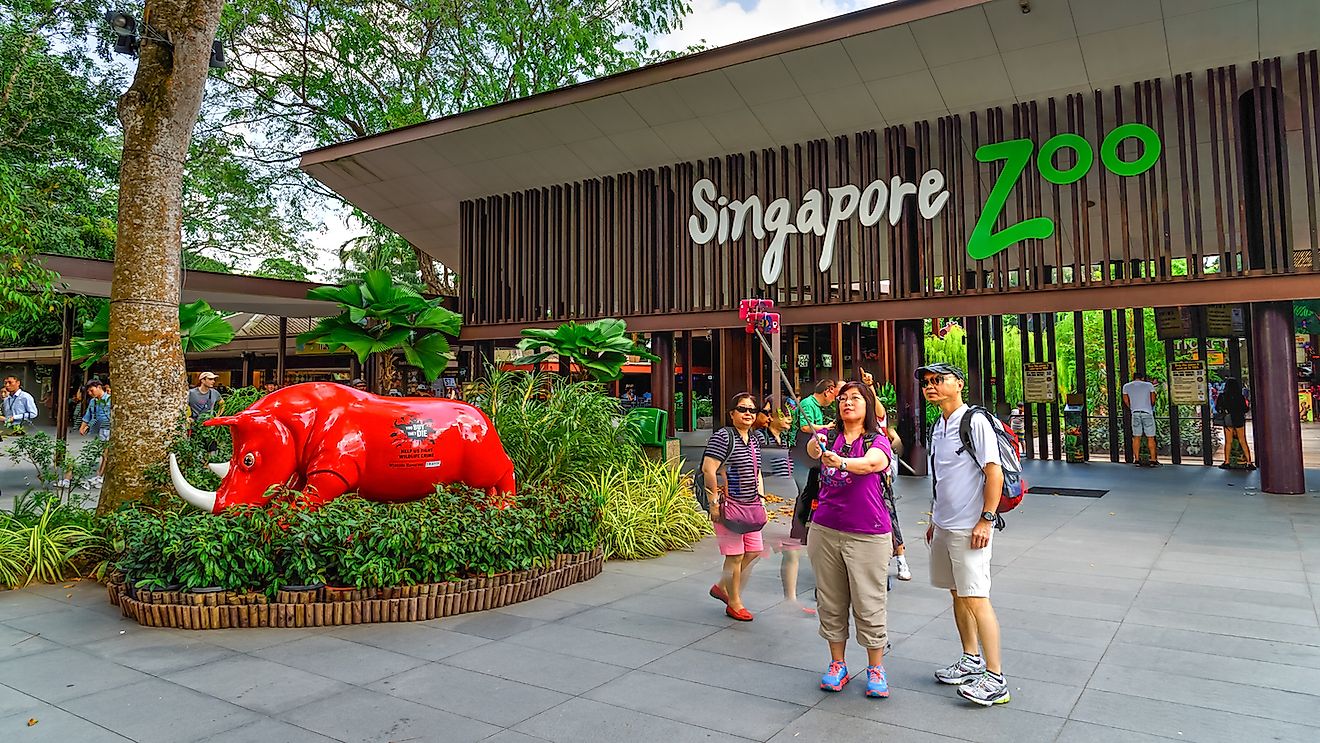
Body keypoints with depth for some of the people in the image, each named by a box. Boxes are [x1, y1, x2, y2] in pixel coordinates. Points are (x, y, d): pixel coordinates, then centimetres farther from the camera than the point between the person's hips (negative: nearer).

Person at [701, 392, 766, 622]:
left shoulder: (753, 439, 14)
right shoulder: (723, 436, -12)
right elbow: (708, 469, -18)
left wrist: (761, 500, 16)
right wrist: (714, 502, -18)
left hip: (750, 505, 8)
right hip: (730, 505, -8)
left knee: (754, 551, 11)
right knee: (735, 555, -1)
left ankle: (721, 587, 29)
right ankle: (734, 603, 15)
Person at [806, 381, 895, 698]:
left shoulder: (878, 441, -5)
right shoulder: (829, 436, 8)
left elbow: (871, 462, -26)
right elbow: (811, 449, -12)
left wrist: (841, 462, -45)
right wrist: (817, 443, -34)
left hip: (868, 535, -3)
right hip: (825, 531, 3)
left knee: (869, 605, 1)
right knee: (831, 603, 11)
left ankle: (876, 668, 19)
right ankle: (837, 664, 27)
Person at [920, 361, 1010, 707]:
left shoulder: (975, 421, -13)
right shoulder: (937, 427, 12)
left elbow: (994, 474, -15)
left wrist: (986, 519, -19)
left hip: (969, 528, -8)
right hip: (944, 526, 9)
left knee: (975, 598, -7)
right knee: (958, 594, 15)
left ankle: (995, 679, 1)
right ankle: (972, 660, 30)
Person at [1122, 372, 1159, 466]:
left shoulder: (1126, 386, 6)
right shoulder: (1149, 385, 2)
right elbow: (1153, 400, 7)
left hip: (1135, 413, 2)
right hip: (1147, 412, -2)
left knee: (1136, 437, 6)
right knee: (1150, 438, 3)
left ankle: (1137, 460, 5)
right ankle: (1153, 460, 3)